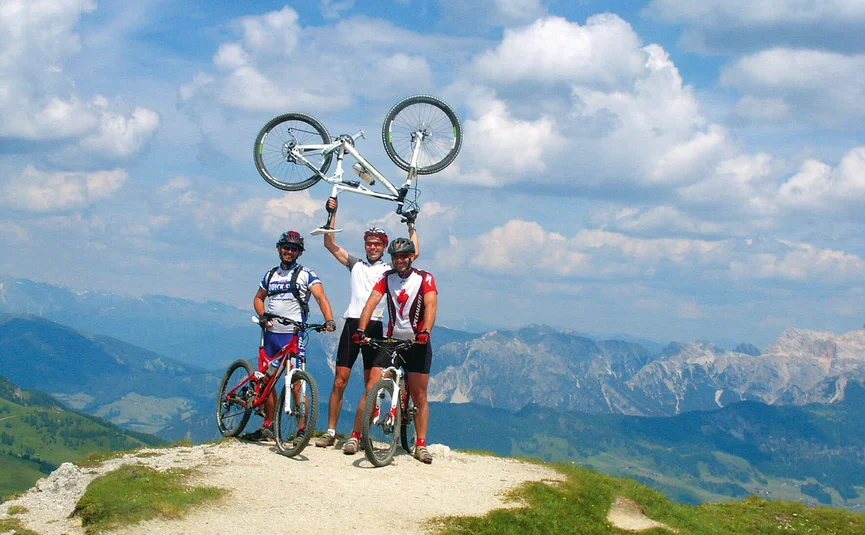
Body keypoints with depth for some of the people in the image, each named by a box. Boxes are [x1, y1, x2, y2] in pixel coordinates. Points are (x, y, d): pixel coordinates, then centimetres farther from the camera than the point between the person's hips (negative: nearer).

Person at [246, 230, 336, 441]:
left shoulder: (306, 275, 0)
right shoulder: (271, 275, 15)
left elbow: (321, 297, -12)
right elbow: (259, 298, 23)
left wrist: (329, 320, -29)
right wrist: (262, 316, 2)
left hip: (293, 335, -6)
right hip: (271, 334, 6)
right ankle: (268, 425, 20)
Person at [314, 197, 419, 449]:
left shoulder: (390, 270, 11)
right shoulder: (356, 264, 16)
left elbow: (414, 252, 2)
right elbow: (329, 244, 12)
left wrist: (411, 225, 8)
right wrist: (332, 214, 6)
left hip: (375, 326, -1)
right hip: (352, 323, 1)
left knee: (371, 385, 1)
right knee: (339, 381, -2)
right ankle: (330, 432, 2)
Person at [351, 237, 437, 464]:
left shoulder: (425, 279, -4)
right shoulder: (387, 278, 4)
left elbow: (431, 305, -18)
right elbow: (371, 302, -9)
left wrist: (425, 331, -36)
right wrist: (361, 329, -25)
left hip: (417, 343, -2)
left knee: (419, 396, 0)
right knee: (371, 388, -9)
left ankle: (421, 445, 7)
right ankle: (355, 436, -3)